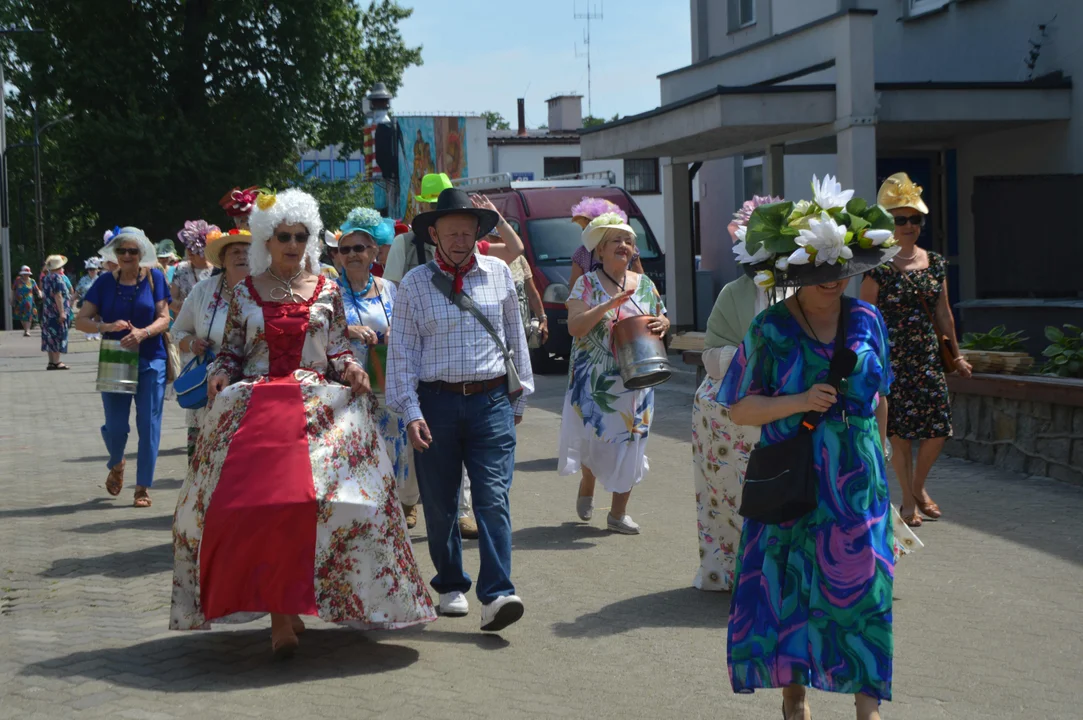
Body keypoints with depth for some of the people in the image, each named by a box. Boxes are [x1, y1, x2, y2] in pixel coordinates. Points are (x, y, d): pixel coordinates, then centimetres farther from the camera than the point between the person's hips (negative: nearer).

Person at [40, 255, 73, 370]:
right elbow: (58, 296, -20)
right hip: (57, 312, -9)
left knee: (50, 337, 9)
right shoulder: (57, 278, -14)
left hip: (47, 312, 9)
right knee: (58, 337, -6)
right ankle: (56, 362, -7)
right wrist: (62, 312, -21)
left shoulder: (47, 278, 13)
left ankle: (51, 362, 12)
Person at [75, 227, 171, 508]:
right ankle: (116, 465, 33)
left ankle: (143, 486, 9)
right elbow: (81, 320, -1)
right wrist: (107, 326, -20)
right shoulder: (105, 282, 2)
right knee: (115, 426, 0)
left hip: (150, 361, -1)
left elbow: (164, 318, -3)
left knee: (148, 425, -2)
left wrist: (143, 333, -23)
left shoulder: (154, 277, 0)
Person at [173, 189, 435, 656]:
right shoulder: (245, 293, 11)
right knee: (261, 500, -13)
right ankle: (281, 614, -9)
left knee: (304, 501, -13)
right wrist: (220, 375, -7)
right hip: (255, 408, 0)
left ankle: (286, 607, 3)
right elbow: (230, 351, 13)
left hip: (318, 407, 1)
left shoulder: (326, 292, 11)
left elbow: (338, 351, 13)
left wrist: (350, 369, -7)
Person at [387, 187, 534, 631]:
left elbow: (515, 337, 17)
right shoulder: (415, 283, 2)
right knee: (440, 504, 7)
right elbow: (401, 351, 0)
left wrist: (519, 396, 18)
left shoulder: (498, 274, 8)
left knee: (493, 497, -10)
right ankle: (450, 586, 24)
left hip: (491, 400, 0)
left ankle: (496, 595, -14)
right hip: (436, 401, 0)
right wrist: (411, 412, -8)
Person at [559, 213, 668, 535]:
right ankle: (586, 488, 34)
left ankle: (618, 513, 10)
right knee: (594, 438, 3)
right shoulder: (587, 284, -5)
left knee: (629, 441, 1)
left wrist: (661, 325, -6)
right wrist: (608, 305, -26)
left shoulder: (644, 284, 7)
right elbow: (574, 327, -16)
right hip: (595, 380, -3)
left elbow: (663, 320, 18)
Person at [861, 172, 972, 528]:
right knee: (900, 431, 0)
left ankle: (918, 488, 25)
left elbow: (943, 313, 15)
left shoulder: (935, 263, 8)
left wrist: (956, 354, 18)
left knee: (938, 429, 1)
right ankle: (909, 502, 14)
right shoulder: (879, 268, -7)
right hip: (892, 359, -4)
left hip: (928, 358, 5)